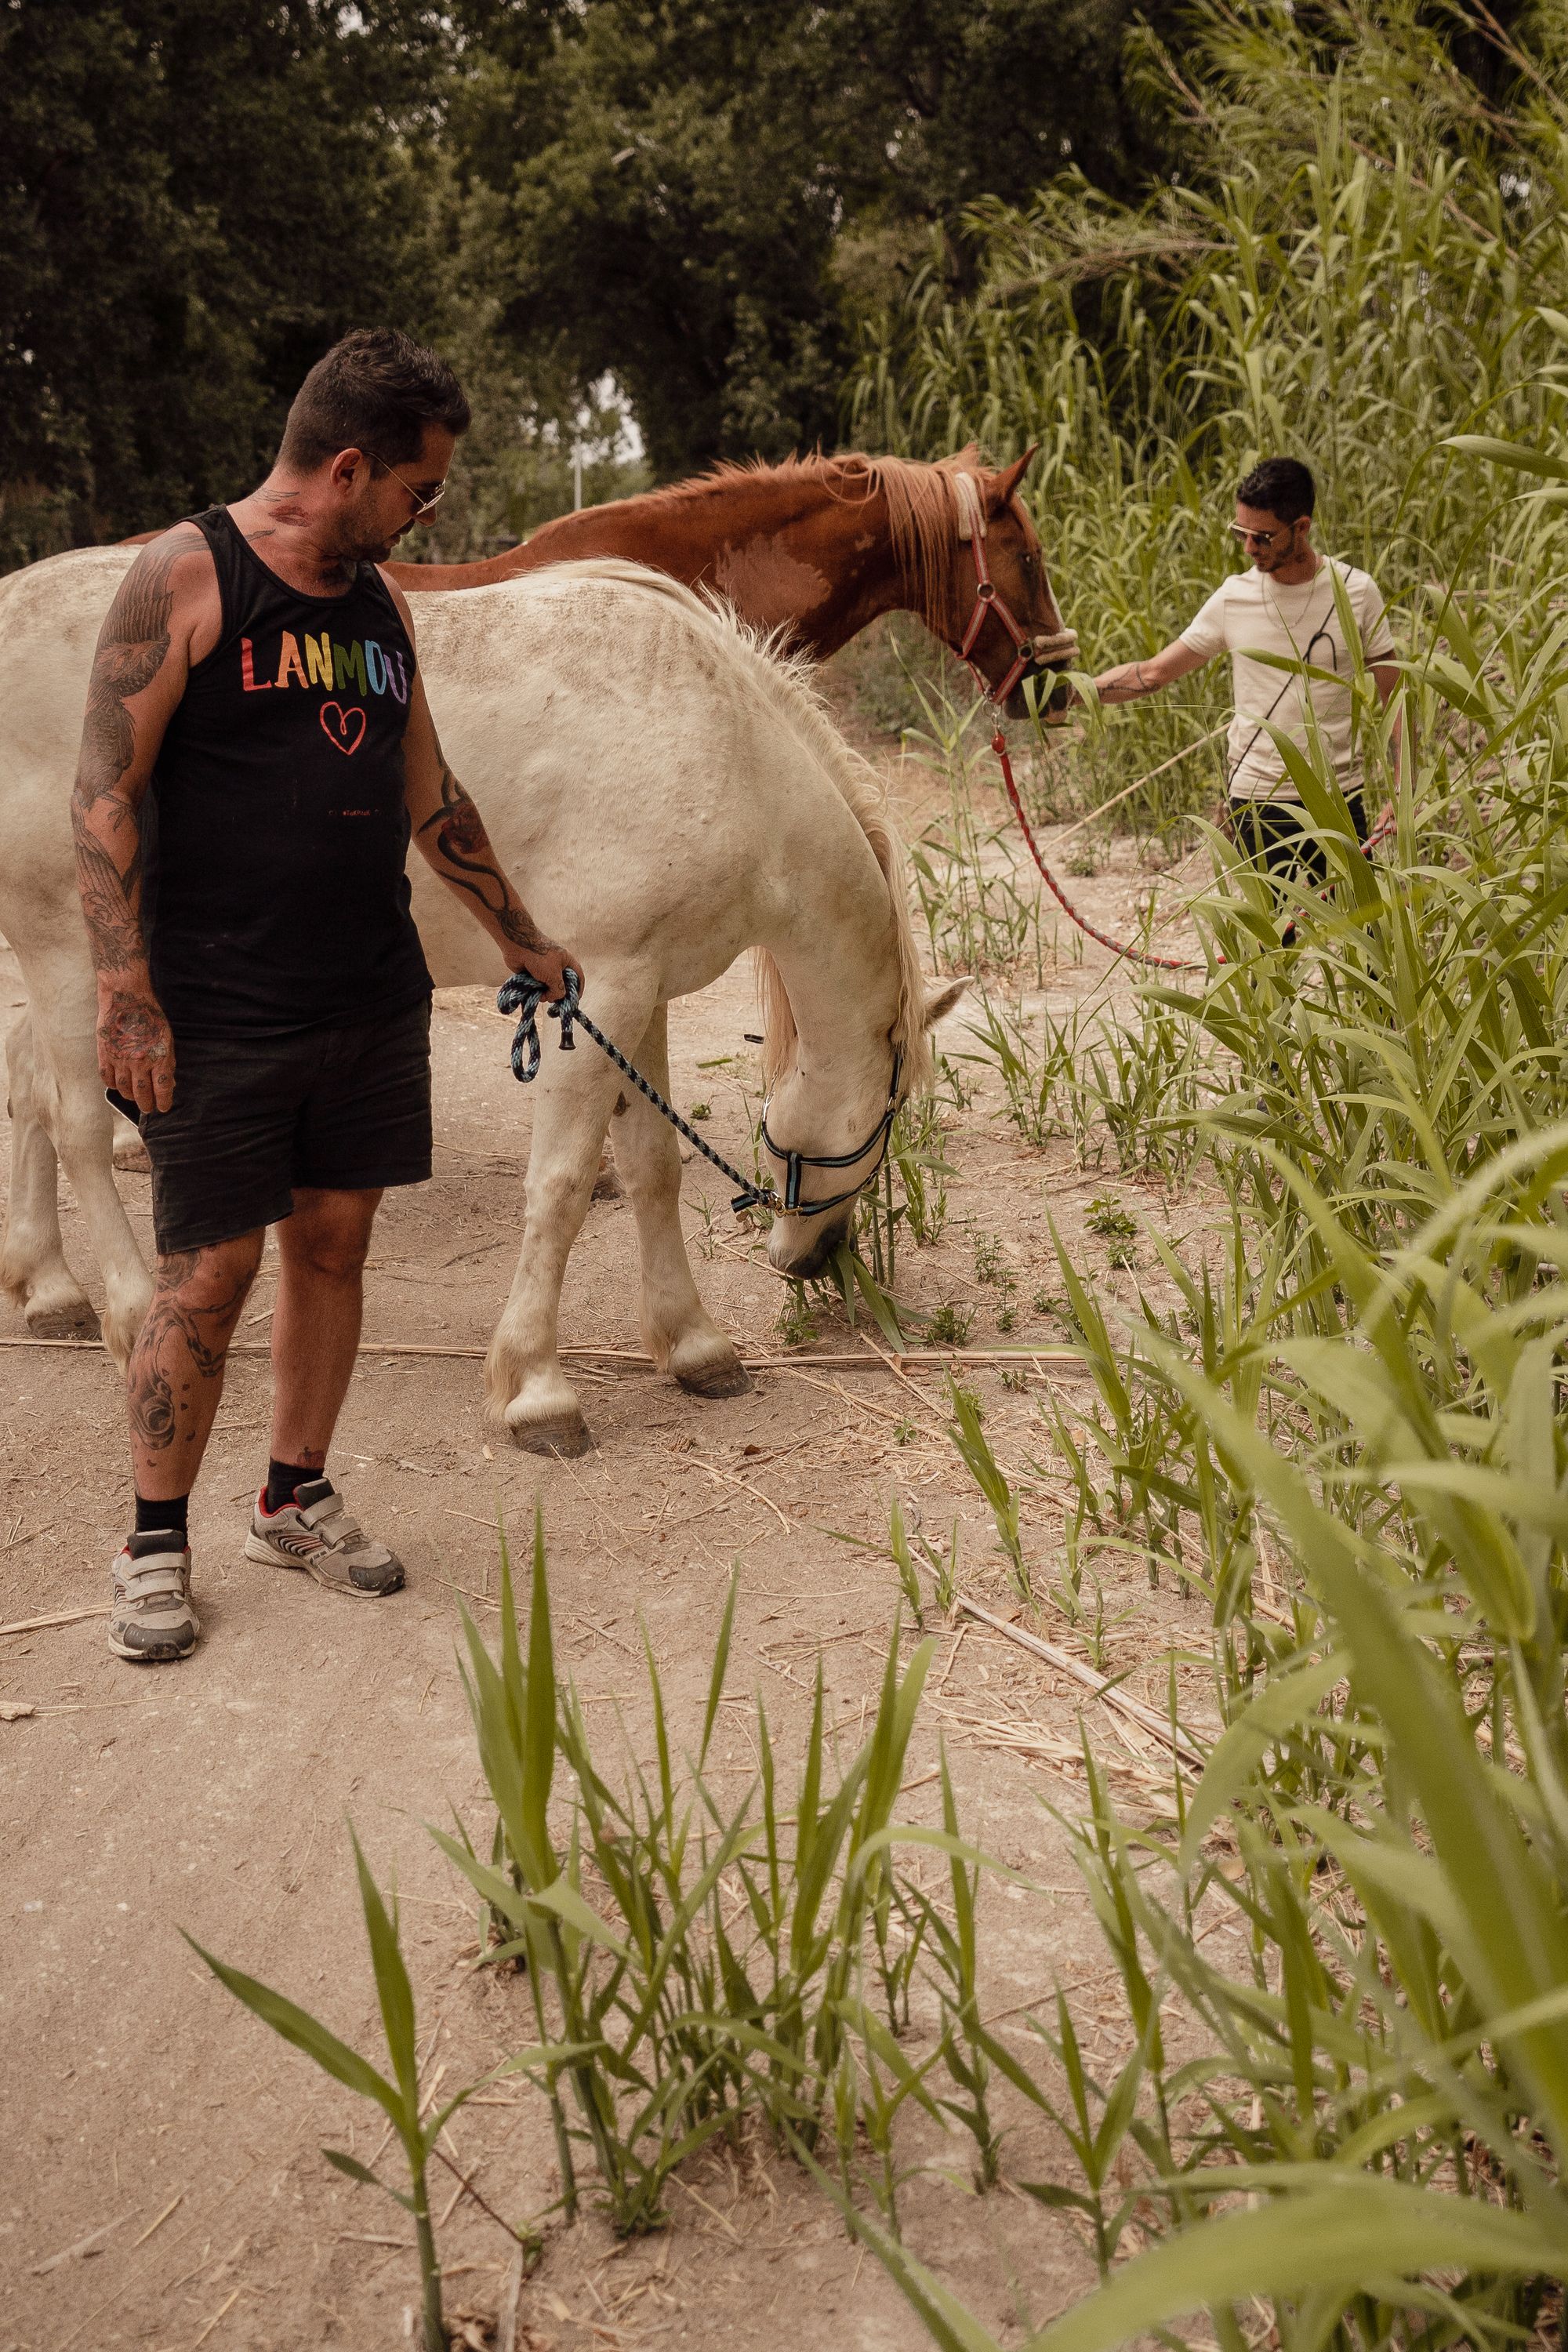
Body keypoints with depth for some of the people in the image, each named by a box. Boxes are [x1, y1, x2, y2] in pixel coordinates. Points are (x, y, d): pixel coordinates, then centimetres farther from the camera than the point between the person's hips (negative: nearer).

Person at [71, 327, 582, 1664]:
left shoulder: (380, 602, 12)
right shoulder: (184, 578, -8)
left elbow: (429, 797, 22)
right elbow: (107, 794, -11)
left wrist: (521, 939, 27)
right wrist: (126, 996, -17)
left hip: (374, 998, 6)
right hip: (221, 1011, -6)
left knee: (335, 1243, 12)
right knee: (211, 1272, -2)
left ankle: (297, 1499, 28)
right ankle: (156, 1545, 13)